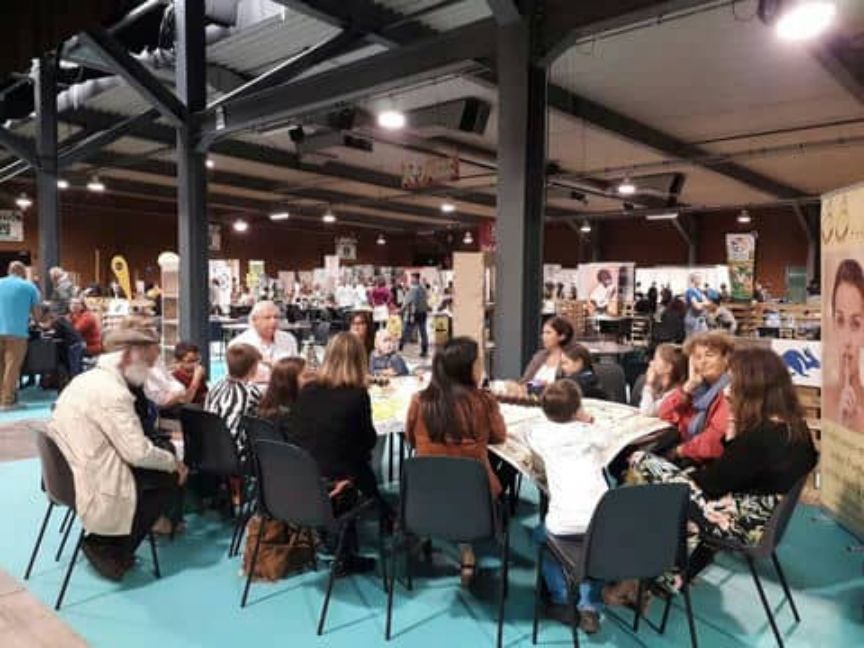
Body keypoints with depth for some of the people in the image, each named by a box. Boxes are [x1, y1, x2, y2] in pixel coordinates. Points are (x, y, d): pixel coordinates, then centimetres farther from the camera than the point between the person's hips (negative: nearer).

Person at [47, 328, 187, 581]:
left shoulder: (86, 380, 8)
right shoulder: (112, 392, -23)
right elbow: (139, 453, -24)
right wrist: (173, 462, -6)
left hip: (69, 478, 10)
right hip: (93, 491, -9)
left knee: (161, 464, 16)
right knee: (170, 478, 1)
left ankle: (106, 543, 19)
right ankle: (109, 549, 7)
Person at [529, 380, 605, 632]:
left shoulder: (539, 432, 8)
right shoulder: (590, 431, 12)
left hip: (564, 524, -2)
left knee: (541, 535, 32)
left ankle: (562, 601, 26)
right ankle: (589, 607, 22)